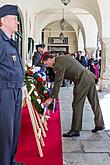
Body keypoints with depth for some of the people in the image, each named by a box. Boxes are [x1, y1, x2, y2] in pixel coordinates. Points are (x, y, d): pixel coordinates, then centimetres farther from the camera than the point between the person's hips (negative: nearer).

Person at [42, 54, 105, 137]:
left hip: (82, 82, -10)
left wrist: (51, 98, -11)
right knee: (95, 103, 16)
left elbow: (58, 82, -14)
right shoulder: (64, 57, 15)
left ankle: (75, 130, 5)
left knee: (77, 106, -2)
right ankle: (100, 125, 28)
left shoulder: (59, 65, -12)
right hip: (90, 77, 10)